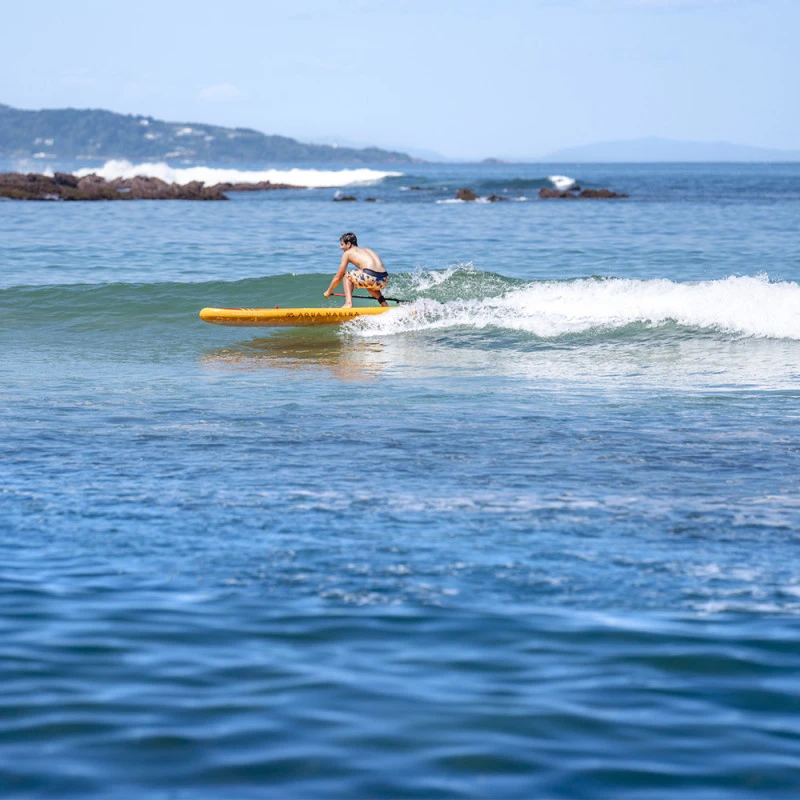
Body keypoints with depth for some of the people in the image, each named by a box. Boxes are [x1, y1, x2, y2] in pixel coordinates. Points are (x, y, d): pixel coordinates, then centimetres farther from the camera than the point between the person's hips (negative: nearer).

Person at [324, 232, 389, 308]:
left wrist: (329, 291, 33)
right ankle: (383, 302, 24)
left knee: (347, 275, 18)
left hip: (371, 277, -7)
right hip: (384, 281, 7)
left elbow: (338, 277, 18)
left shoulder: (347, 253, 14)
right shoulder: (367, 250, 31)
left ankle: (348, 304, 2)